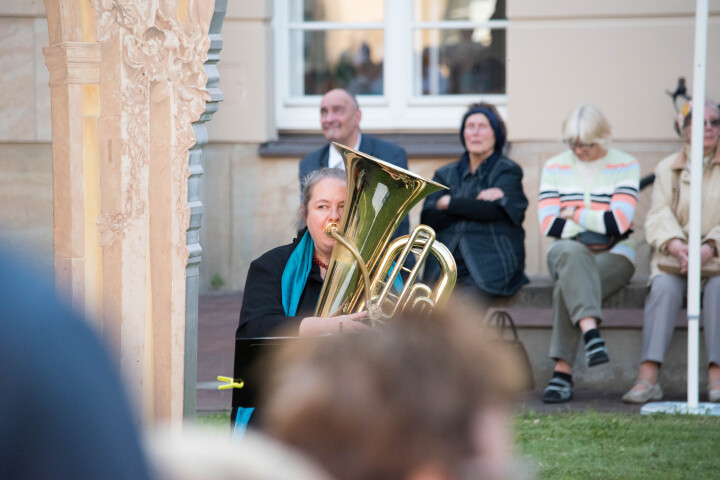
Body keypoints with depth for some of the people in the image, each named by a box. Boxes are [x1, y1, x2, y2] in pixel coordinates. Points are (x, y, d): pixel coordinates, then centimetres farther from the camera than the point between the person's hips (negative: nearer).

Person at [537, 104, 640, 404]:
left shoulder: (625, 166, 5)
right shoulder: (555, 167, 12)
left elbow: (619, 222, -8)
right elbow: (548, 224, 0)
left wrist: (573, 214, -1)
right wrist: (598, 228, -7)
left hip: (613, 256, -1)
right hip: (566, 253, 1)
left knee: (568, 287, -34)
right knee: (573, 253, -39)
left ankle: (563, 371, -37)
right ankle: (591, 333, -56)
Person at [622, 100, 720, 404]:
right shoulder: (667, 169, 12)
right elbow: (659, 216, -2)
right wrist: (677, 247, -23)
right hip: (675, 254, 1)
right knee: (664, 287, -30)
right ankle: (648, 377, -40)